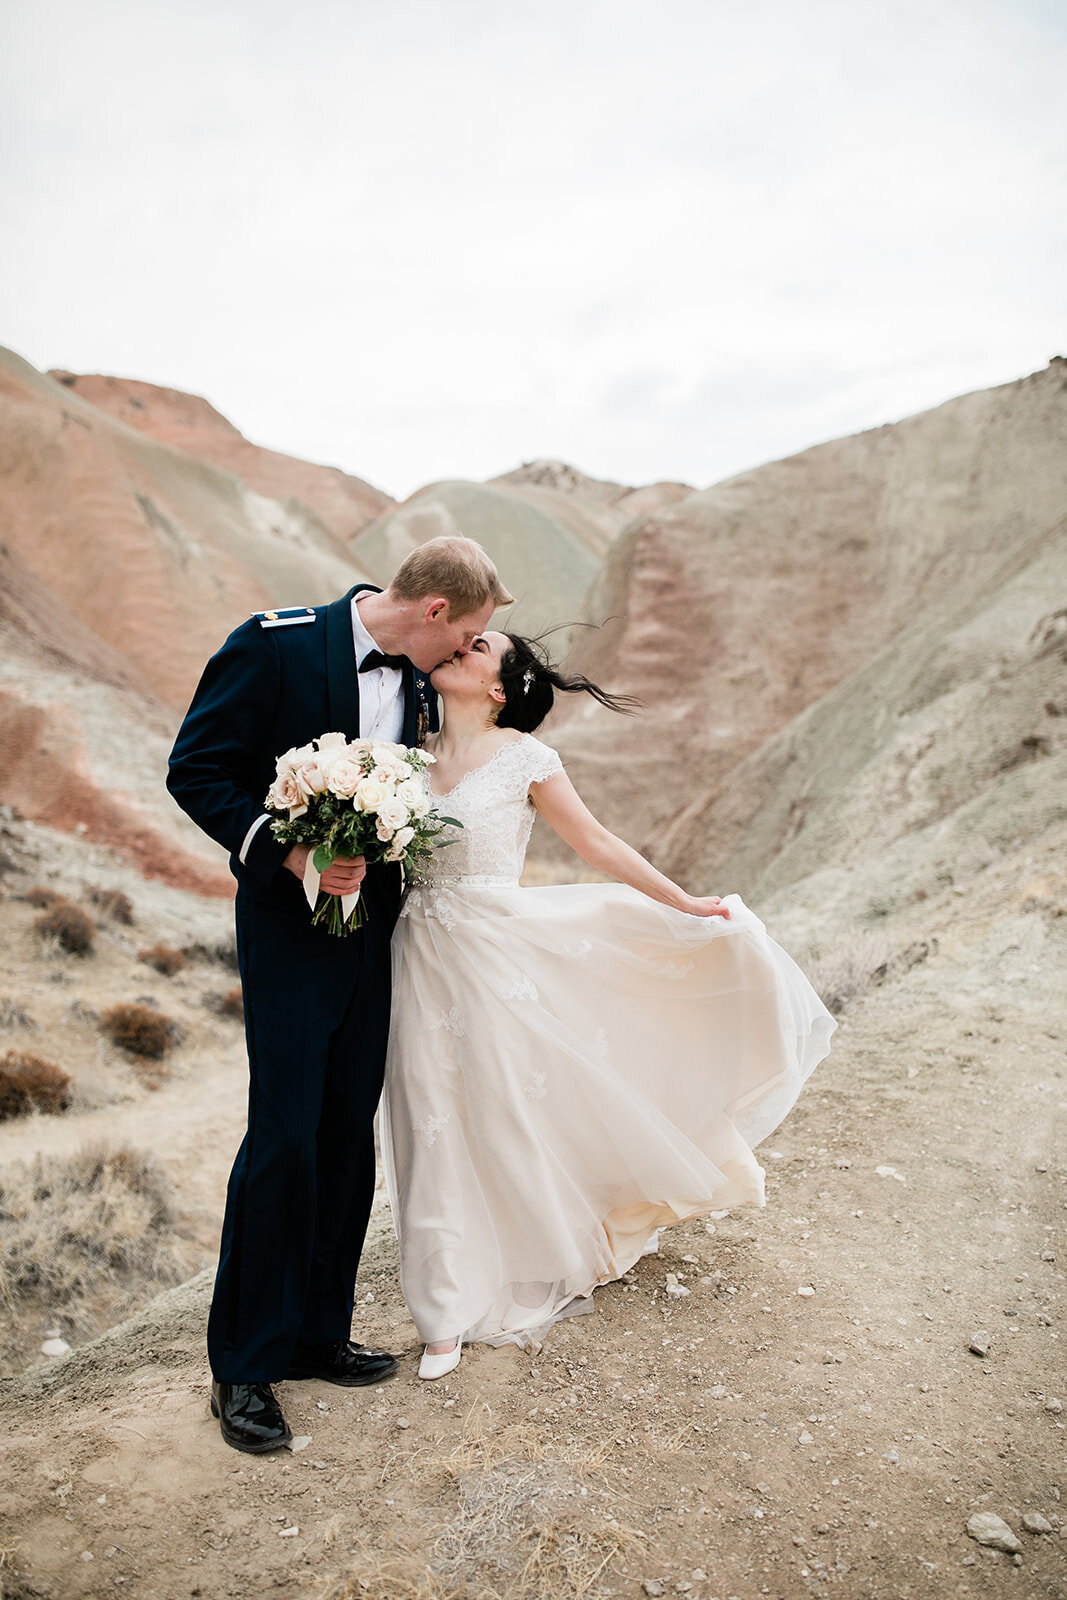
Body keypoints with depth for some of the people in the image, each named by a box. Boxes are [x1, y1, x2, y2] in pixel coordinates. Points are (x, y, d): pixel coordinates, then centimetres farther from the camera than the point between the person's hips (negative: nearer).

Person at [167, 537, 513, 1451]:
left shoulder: (422, 682, 5)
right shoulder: (277, 643, -13)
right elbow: (196, 769, -12)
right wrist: (284, 851, -22)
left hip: (373, 928, 6)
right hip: (291, 926, -6)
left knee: (350, 1137, 11)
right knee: (284, 1138, -3)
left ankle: (318, 1334, 27)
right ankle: (244, 1366, 14)